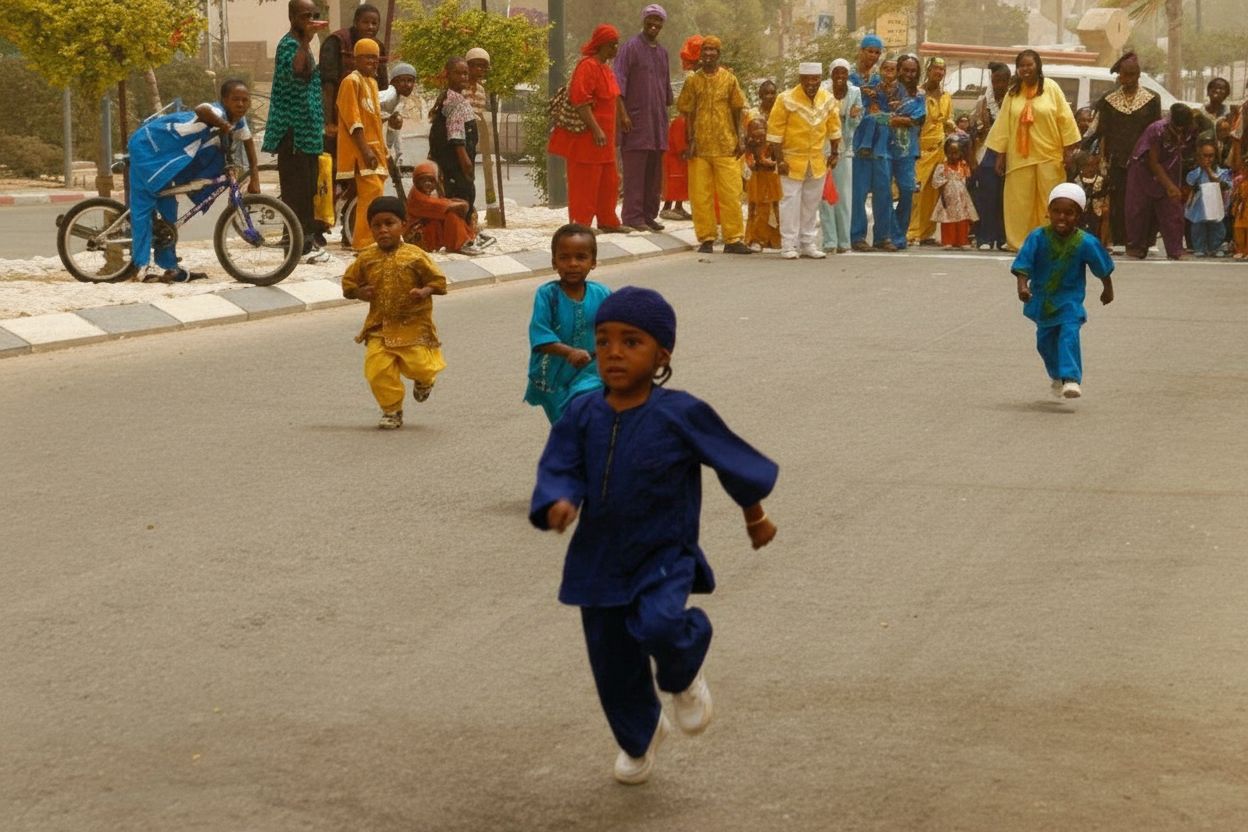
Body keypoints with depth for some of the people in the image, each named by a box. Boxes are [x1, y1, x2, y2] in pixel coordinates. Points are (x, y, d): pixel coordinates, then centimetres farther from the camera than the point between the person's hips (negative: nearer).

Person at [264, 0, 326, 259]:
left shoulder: (302, 44, 18)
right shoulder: (289, 44, -14)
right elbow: (297, 72, -35)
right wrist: (306, 40, -38)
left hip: (306, 130, 10)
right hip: (293, 130, -10)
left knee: (307, 187, 13)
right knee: (297, 187, -10)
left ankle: (307, 238, 19)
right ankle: (300, 241, -10)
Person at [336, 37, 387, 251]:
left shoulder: (372, 81, 17)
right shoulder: (352, 82, -11)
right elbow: (353, 120, -17)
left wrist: (382, 149, 22)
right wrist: (365, 150, -23)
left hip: (374, 147, 9)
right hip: (362, 149, -9)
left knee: (374, 193, 9)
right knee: (372, 193, -16)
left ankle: (367, 241, 14)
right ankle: (364, 243, -16)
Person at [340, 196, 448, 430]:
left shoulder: (414, 256, -9)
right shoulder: (366, 259, 1)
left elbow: (438, 280, -1)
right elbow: (349, 282, 14)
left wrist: (425, 291, -20)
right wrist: (359, 292, -7)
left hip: (413, 325, -3)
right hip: (379, 327, 3)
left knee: (418, 365, -9)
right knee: (377, 370, -10)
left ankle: (424, 379, 31)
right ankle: (392, 411, 11)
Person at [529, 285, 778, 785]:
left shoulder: (680, 414, -15)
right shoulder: (582, 415, -7)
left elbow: (734, 461, -1)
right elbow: (558, 470, -7)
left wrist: (755, 517, 11)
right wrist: (558, 503, -31)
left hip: (664, 555, -4)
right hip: (599, 558, 4)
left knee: (658, 624, -31)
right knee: (613, 663, 13)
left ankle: (684, 678, 5)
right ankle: (639, 739, 42)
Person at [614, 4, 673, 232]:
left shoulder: (662, 53, 16)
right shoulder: (631, 48, -5)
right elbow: (618, 82, -10)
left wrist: (665, 114, 18)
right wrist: (623, 113, -17)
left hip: (657, 122, 7)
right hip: (636, 120, -7)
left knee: (654, 173, 8)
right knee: (635, 170, -7)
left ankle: (649, 214, 13)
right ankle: (632, 216, -5)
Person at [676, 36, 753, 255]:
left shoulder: (729, 79, 6)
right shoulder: (693, 80, 5)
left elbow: (736, 111, 9)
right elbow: (688, 112, 5)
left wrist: (740, 138, 1)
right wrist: (691, 140, -3)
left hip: (726, 146, 0)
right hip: (700, 146, 0)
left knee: (730, 193, -3)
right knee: (700, 195, 1)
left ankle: (733, 239, 1)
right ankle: (705, 239, 8)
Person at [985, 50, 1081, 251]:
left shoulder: (1051, 88, -1)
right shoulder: (1013, 93, 6)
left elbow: (1065, 119, -2)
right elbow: (1004, 125, 7)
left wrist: (1068, 152, -6)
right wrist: (1000, 155, 4)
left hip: (1049, 156, -2)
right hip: (1020, 157, 2)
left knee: (1050, 202, -1)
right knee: (1020, 203, 2)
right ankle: (1021, 242, 8)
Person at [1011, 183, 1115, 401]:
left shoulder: (1085, 243, -17)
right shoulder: (1038, 238, -18)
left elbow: (1104, 268, -1)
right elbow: (1023, 266, -18)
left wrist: (1108, 290, 11)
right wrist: (1022, 286, -34)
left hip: (1070, 299, -2)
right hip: (1042, 298, 3)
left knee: (1069, 334, -24)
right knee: (1045, 341, 17)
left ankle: (1071, 378, -27)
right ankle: (1056, 376, 42)